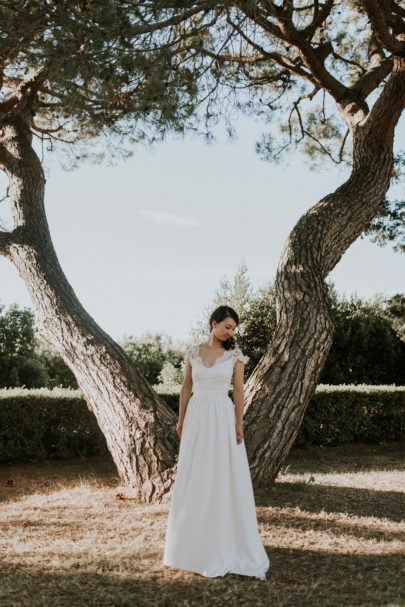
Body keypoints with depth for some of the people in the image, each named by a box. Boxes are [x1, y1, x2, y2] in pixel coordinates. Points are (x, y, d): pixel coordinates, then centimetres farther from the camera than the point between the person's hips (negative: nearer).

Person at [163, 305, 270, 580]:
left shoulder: (235, 353, -1)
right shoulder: (194, 352, 6)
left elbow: (239, 390, -2)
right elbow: (186, 387, 11)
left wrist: (240, 424, -8)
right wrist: (181, 420, 8)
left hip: (223, 418, -3)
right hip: (196, 417, 3)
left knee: (225, 479, -1)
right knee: (194, 479, 8)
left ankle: (225, 543, 10)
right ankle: (194, 541, 22)